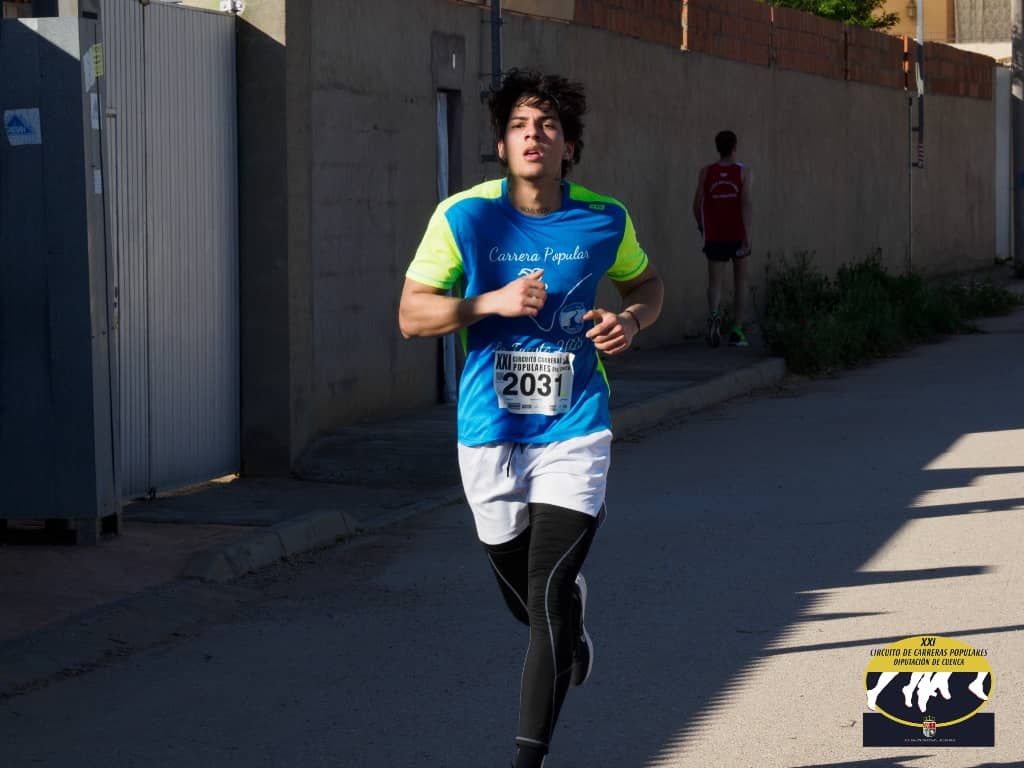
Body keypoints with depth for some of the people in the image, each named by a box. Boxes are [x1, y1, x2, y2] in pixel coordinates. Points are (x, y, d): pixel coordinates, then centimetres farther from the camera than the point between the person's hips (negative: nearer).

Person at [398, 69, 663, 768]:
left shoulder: (605, 220, -3)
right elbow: (412, 315, -6)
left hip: (574, 429, -1)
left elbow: (647, 283, 16)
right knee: (523, 596, 15)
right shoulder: (463, 217, -8)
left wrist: (632, 320, -7)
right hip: (490, 433, 1)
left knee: (550, 595, -14)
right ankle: (574, 633, 53)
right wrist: (492, 302, -21)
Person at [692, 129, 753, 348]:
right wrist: (747, 235, -17)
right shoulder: (745, 173, -3)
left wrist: (701, 226, 21)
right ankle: (736, 332, 13)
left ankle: (713, 315, -30)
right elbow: (745, 203, -14)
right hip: (738, 235, -1)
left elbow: (698, 204, 2)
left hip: (715, 237, 1)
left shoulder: (706, 172, 2)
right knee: (740, 282, 13)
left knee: (715, 282, 1)